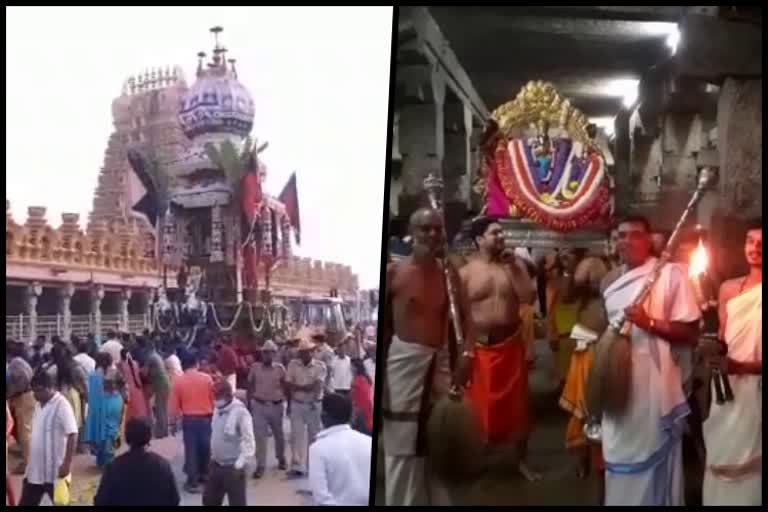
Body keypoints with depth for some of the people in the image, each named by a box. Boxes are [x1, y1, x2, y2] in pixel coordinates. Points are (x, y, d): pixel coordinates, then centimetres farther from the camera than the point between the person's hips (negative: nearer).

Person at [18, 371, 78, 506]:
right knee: (26, 503, 11)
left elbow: (73, 435, -21)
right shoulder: (39, 405, 10)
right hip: (34, 470, 8)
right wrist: (29, 460, 19)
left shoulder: (61, 405, -16)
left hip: (55, 471, -8)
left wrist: (67, 463, -23)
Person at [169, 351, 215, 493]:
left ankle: (193, 482, 5)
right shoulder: (207, 378, -4)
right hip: (205, 417, 1)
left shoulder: (178, 381, -5)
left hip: (188, 419, -1)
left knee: (190, 449, 4)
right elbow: (214, 398, 2)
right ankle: (203, 474, 31)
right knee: (205, 447, 16)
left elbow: (173, 406, -2)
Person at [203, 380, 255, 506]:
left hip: (233, 467, -8)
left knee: (237, 503, 2)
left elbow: (248, 442, -20)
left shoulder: (240, 413, -19)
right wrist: (212, 456, 18)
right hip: (216, 465, 8)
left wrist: (239, 464, -22)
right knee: (209, 500, 19)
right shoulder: (218, 410, 6)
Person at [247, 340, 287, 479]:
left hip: (276, 406, 1)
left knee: (278, 434, 17)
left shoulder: (280, 368, -3)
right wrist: (249, 403, 0)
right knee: (260, 436, -4)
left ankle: (281, 459, 38)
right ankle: (260, 466, 1)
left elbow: (285, 387, 2)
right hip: (259, 405, 0)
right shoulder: (255, 367, -2)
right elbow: (250, 386, 4)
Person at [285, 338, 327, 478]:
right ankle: (297, 467, -3)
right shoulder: (293, 365, 2)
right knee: (296, 435, -3)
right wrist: (306, 387, -14)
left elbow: (318, 385, -15)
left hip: (314, 405, -1)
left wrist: (297, 387, -16)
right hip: (297, 405, 1)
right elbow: (287, 385, -6)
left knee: (314, 436, 9)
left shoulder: (320, 366, -4)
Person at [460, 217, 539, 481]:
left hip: (511, 344, 2)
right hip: (479, 347, -2)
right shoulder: (466, 272, -4)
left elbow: (529, 298, -10)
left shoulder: (514, 267, 3)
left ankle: (522, 460, 24)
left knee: (516, 404, 10)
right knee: (479, 406, 6)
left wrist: (513, 269, -13)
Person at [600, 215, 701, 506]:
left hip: (654, 387, -6)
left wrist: (650, 322, -21)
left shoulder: (670, 274, -7)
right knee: (619, 458, 15)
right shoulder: (610, 281, 12)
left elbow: (691, 333, -9)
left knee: (655, 461, -1)